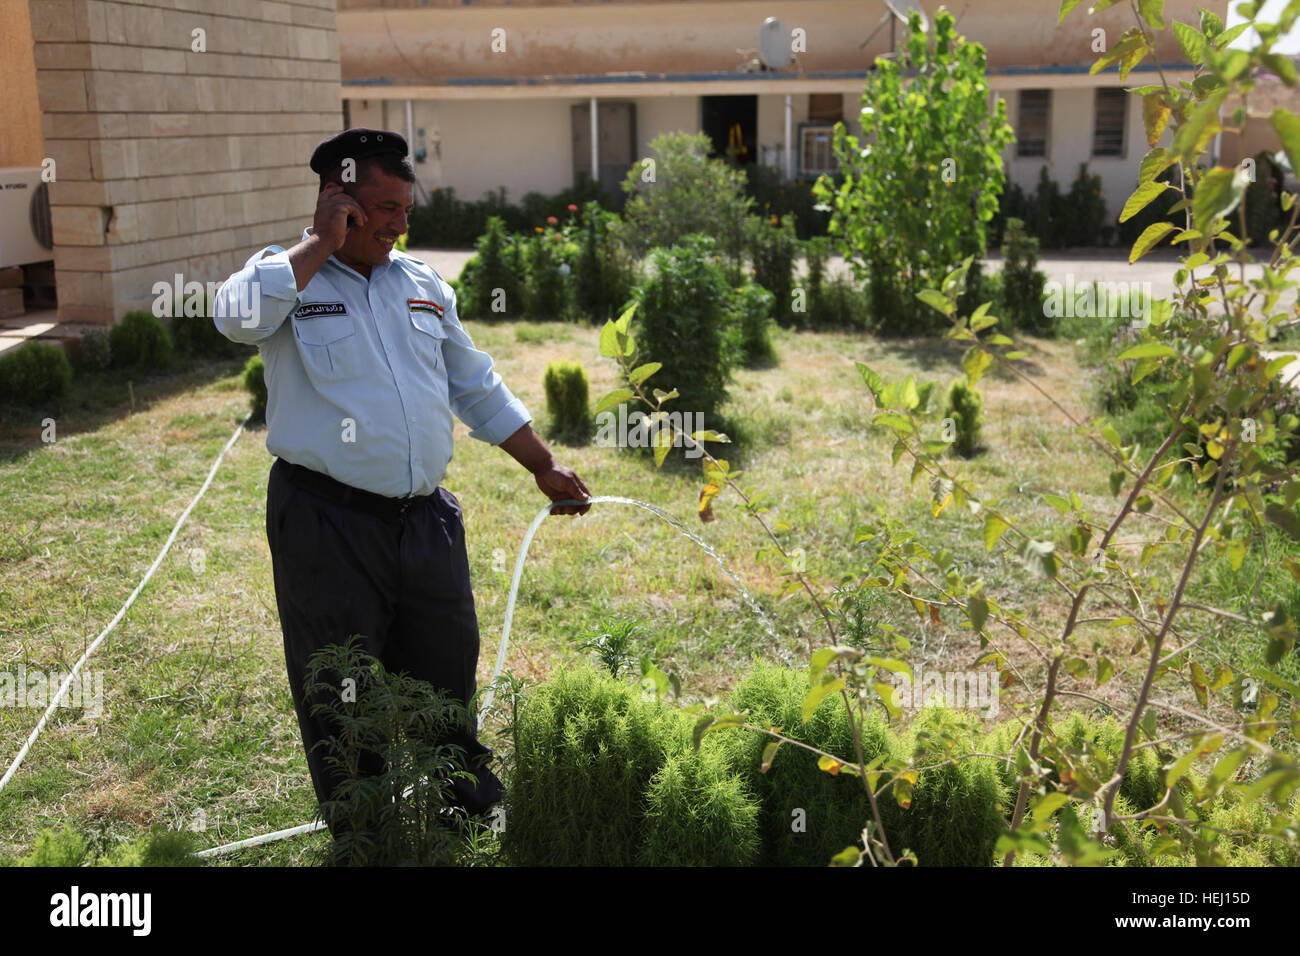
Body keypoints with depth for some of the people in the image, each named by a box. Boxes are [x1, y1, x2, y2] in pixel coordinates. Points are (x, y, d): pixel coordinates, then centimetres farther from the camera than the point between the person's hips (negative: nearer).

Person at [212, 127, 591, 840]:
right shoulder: (286, 277, -4)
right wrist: (322, 244, -17)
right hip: (327, 526, -5)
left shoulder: (423, 284, 12)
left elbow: (479, 390, 19)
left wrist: (545, 468, 19)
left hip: (426, 517, 5)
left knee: (448, 666, 19)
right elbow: (237, 315, -29)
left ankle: (469, 789, 42)